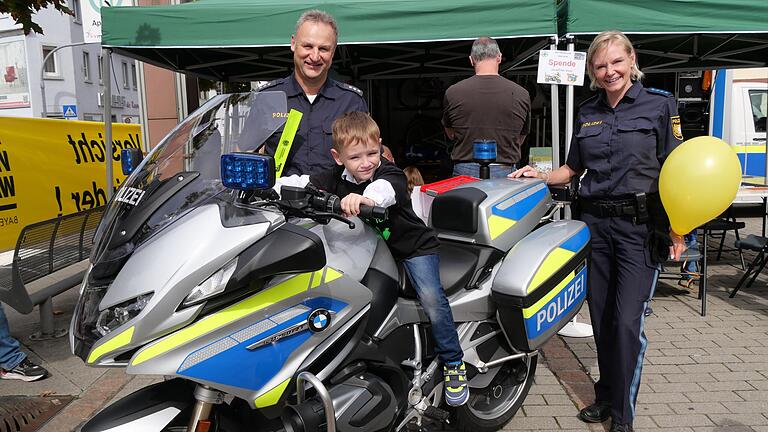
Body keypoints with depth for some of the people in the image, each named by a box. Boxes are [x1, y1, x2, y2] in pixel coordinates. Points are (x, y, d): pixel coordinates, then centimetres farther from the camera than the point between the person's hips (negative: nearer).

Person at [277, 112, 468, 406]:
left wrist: (365, 197, -68)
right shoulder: (336, 178, -5)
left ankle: (453, 363, -2)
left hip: (413, 246, -5)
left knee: (431, 298, -21)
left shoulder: (391, 174, -21)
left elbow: (385, 188, -45)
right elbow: (301, 182, -12)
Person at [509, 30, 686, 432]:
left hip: (640, 225, -4)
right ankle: (606, 395, 28)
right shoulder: (587, 113, 12)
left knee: (627, 320, -7)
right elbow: (573, 169, 19)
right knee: (601, 318, 10)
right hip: (595, 222, 4)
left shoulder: (659, 104, 0)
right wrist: (540, 176, 0)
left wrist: (677, 231, -8)